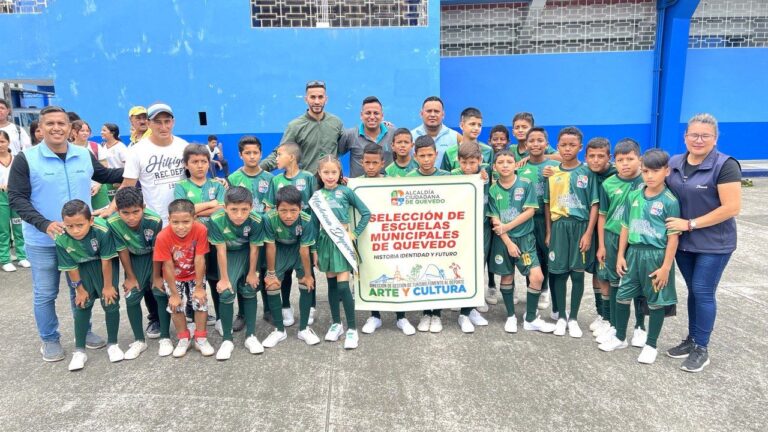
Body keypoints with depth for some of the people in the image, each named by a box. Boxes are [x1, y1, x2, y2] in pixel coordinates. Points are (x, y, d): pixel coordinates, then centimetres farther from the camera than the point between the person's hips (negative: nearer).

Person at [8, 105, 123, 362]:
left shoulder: (84, 156, 1)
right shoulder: (25, 159, -10)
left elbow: (106, 175, 16)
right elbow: (16, 198, -11)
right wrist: (44, 224, -23)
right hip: (42, 241, -3)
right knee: (45, 293, 10)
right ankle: (49, 340, 28)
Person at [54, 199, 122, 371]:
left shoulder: (102, 230, -37)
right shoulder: (61, 239, -29)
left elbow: (106, 261, -24)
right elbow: (70, 267, -14)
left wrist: (108, 286, -14)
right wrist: (79, 289, -3)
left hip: (103, 263, -1)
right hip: (81, 267, 2)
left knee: (110, 301, -3)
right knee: (82, 304, -2)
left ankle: (112, 344, 16)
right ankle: (79, 350, 11)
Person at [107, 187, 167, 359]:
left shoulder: (154, 220, -35)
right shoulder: (113, 223, -30)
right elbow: (123, 251, -16)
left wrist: (156, 276, -11)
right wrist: (131, 277, -5)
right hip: (134, 259, 2)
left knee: (161, 293, -9)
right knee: (131, 298, -3)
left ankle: (165, 338, 6)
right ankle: (139, 340, 14)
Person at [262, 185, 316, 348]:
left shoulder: (306, 220, -34)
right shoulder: (269, 218, -34)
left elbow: (304, 249, -23)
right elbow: (270, 247, -22)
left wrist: (307, 274, -12)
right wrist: (271, 273, -12)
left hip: (298, 249, 0)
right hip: (279, 249, 0)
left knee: (306, 284, -6)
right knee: (272, 286, -8)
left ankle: (304, 329, 11)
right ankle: (279, 330, 10)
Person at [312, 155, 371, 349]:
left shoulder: (346, 191, -5)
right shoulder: (316, 195, 5)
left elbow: (366, 213, -3)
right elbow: (315, 224, 8)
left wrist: (355, 233, -6)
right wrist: (314, 250, 7)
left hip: (343, 240, -4)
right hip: (325, 241, 4)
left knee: (343, 285, -7)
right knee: (331, 284, 11)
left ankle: (352, 328, 3)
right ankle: (336, 323, 25)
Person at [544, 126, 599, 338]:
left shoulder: (587, 172, -2)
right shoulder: (552, 173, 4)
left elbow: (594, 205, -4)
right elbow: (547, 204, 8)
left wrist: (588, 233, -10)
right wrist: (549, 232, 4)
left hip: (580, 226, -1)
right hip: (559, 226, 2)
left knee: (577, 273, 4)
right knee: (559, 273, 6)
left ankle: (573, 318, 18)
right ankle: (561, 316, 20)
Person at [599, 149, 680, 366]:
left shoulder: (670, 201, -12)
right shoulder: (633, 196, 2)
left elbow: (673, 237, -11)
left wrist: (666, 267, -13)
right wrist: (621, 255, 5)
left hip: (657, 255, -5)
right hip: (634, 252, 5)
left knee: (656, 301, 9)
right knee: (622, 296, 12)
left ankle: (650, 345, 25)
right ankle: (620, 337, 31)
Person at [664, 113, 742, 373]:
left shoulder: (725, 166, -14)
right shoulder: (674, 164, 3)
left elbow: (732, 207, -19)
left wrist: (691, 224, -20)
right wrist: (675, 226, -1)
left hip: (714, 243, -5)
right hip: (683, 241, 5)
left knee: (703, 292, 0)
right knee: (693, 291, 15)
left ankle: (701, 349, 14)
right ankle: (691, 339, 27)